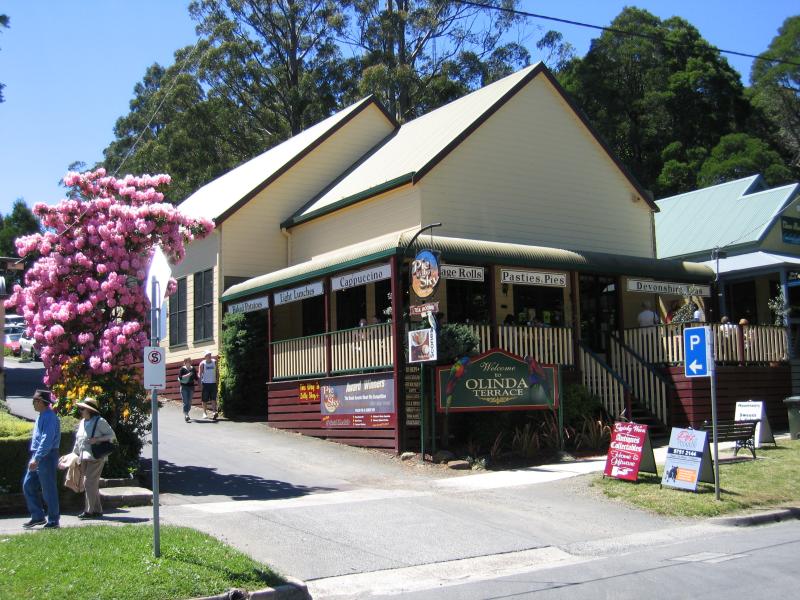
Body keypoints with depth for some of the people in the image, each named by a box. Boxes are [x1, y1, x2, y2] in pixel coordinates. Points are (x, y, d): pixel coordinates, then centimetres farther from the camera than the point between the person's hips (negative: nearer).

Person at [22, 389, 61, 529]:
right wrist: (34, 458, 20)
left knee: (48, 489, -2)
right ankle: (37, 517, 16)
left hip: (46, 456, -10)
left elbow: (47, 440, -25)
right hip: (37, 456, 10)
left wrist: (36, 458, -29)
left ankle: (53, 520, 7)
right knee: (28, 485, 9)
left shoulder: (49, 417, -17)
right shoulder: (41, 416, 15)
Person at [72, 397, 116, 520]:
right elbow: (78, 440, 22)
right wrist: (75, 454, 20)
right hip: (84, 458, 8)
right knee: (93, 484, 10)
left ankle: (89, 510, -5)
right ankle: (97, 510, 16)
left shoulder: (100, 421, -8)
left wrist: (97, 440, -19)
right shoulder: (82, 422, 15)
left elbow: (112, 435, -7)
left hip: (95, 457, -8)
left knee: (89, 483, -11)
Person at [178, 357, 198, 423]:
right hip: (184, 387, -4)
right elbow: (180, 377, -12)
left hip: (191, 387, 4)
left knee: (189, 402, 9)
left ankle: (186, 414, 25)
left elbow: (196, 378, 16)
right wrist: (187, 375, -21)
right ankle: (186, 415, -15)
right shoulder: (182, 369, -3)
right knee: (185, 402, -11)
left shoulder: (193, 369, 9)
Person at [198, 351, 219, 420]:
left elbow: (216, 372, 12)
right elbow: (200, 374, -2)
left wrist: (217, 381, 6)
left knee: (213, 398, -8)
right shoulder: (202, 364, -2)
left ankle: (214, 411, -16)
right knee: (204, 399, 4)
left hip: (213, 383, 2)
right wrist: (200, 384, -9)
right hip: (205, 383, -2)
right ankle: (205, 413, 14)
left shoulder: (214, 362, 6)